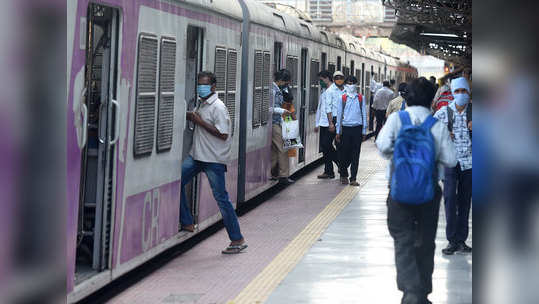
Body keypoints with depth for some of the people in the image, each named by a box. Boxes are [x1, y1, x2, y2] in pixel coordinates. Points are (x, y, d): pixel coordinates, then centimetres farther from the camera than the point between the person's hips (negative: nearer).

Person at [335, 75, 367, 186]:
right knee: (344, 153, 2)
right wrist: (338, 131, 6)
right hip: (346, 128, 0)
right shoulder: (343, 98, 5)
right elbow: (339, 114, 8)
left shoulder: (360, 98, 7)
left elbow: (364, 114, 9)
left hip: (357, 128, 0)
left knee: (355, 154, 0)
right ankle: (343, 175, 21)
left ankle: (353, 178, 4)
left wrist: (364, 130, 5)